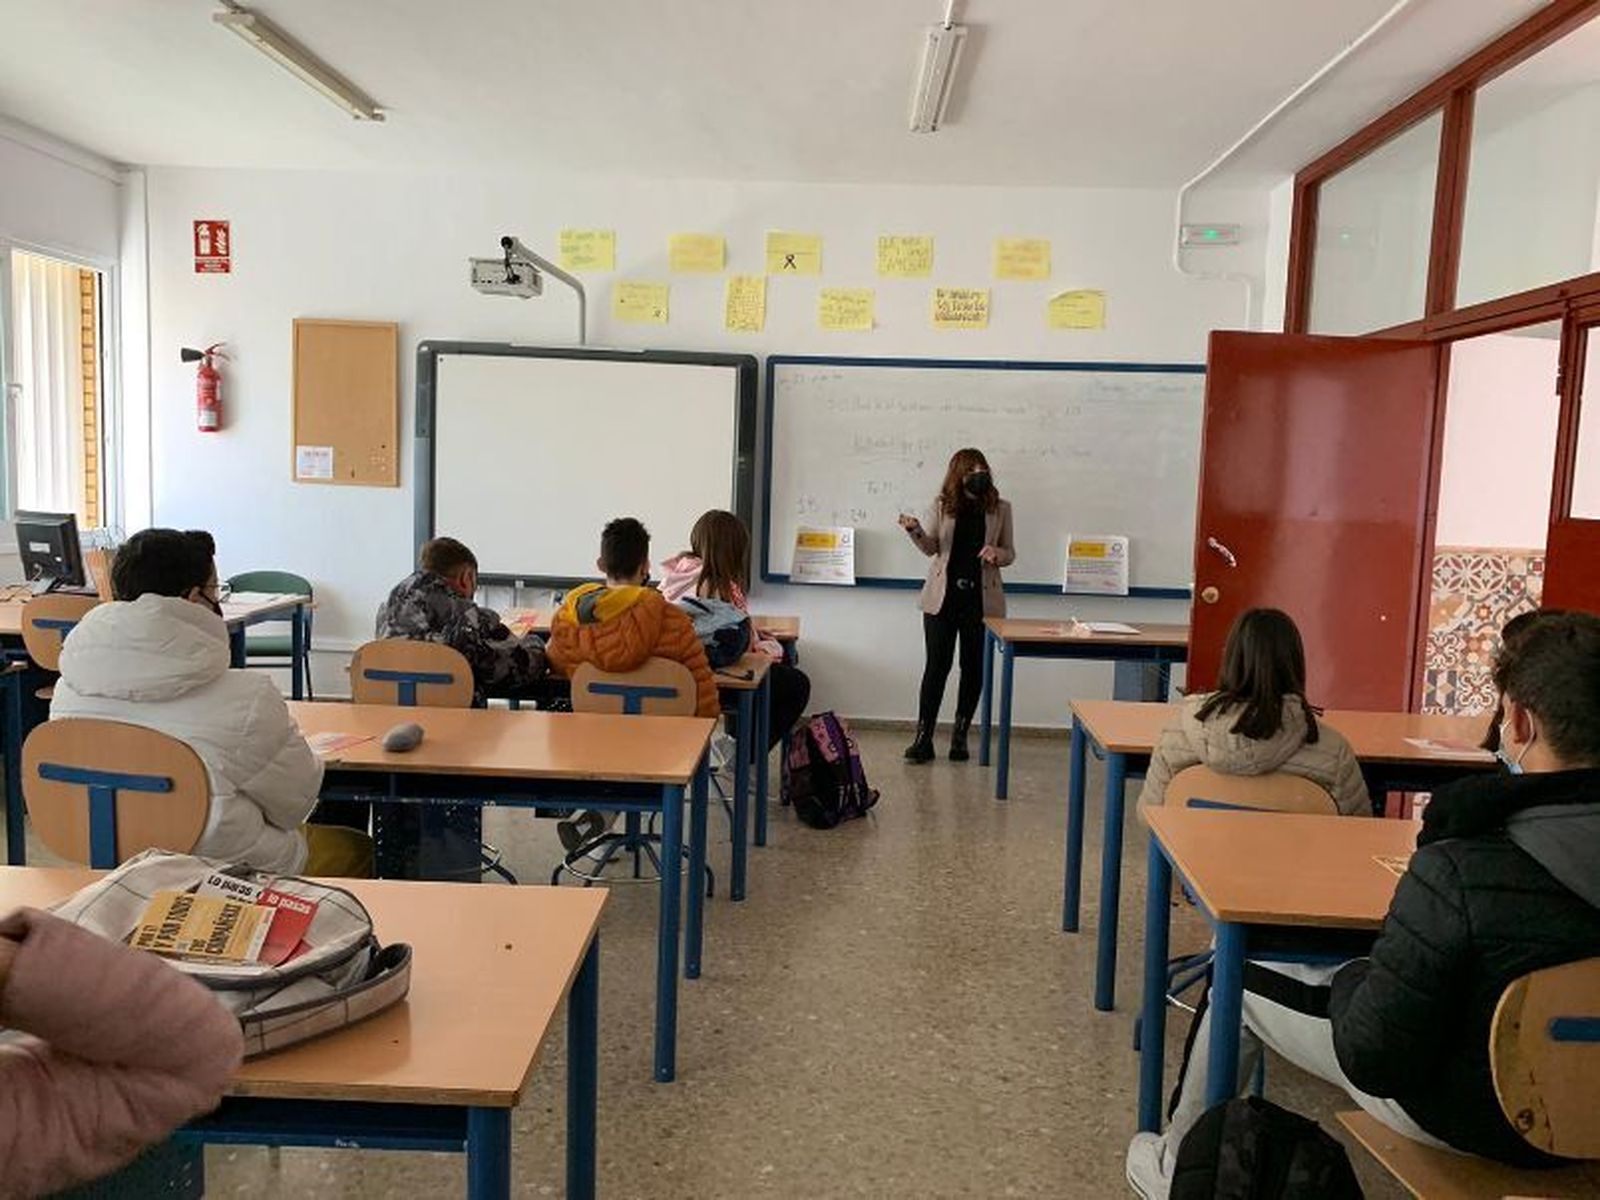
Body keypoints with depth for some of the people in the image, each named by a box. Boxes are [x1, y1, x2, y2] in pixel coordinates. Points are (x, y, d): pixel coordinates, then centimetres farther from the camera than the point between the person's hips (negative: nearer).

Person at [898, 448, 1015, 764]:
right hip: (943, 596, -1)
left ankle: (960, 735, 17)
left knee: (973, 669, 5)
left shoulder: (1000, 508, 5)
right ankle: (923, 738, 2)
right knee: (937, 666, -2)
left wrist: (997, 554, -13)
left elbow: (1010, 553, 10)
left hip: (982, 598, 1)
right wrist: (915, 531, -13)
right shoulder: (942, 505, 4)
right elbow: (931, 547, 6)